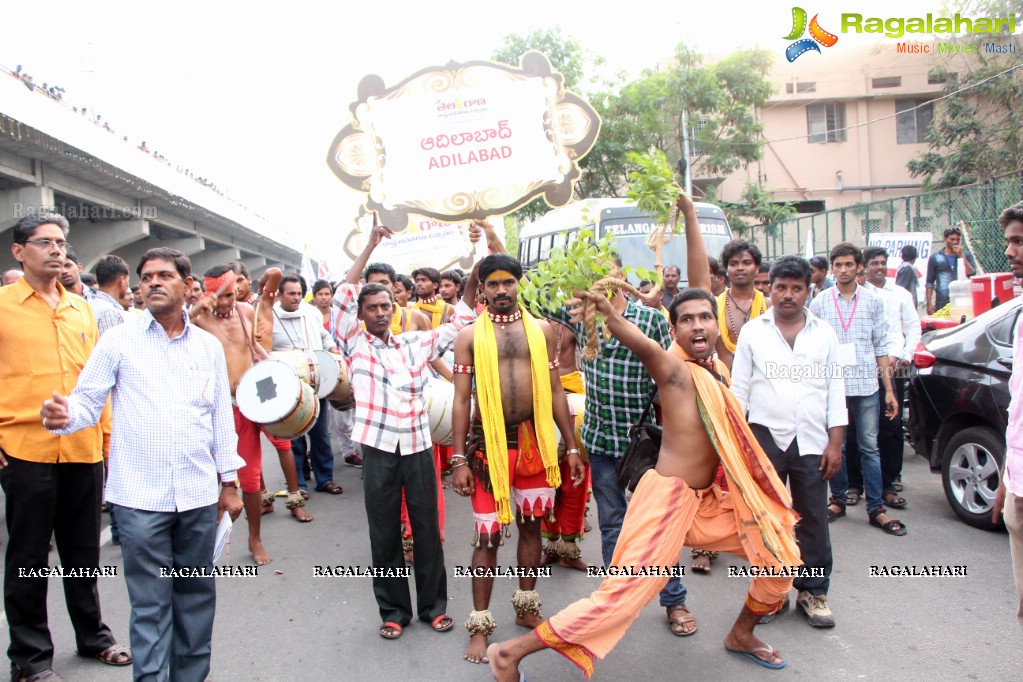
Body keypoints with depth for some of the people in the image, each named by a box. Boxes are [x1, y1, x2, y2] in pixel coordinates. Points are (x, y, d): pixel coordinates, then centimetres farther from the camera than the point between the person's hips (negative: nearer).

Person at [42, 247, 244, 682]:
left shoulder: (209, 346, 9)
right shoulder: (119, 341, 2)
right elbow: (88, 400, -1)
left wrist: (229, 481, 12)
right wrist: (64, 415, -24)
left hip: (199, 494, 3)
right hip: (141, 496, -3)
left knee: (197, 594, 13)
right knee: (150, 602, 4)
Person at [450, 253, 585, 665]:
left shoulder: (541, 330, 5)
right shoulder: (470, 336, -1)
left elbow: (555, 392, 7)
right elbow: (461, 400, -2)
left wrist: (572, 448, 6)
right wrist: (459, 461, -7)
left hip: (534, 439, 3)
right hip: (488, 442, -2)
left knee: (531, 524, 14)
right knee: (488, 535, 2)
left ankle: (526, 607, 33)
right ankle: (480, 624, 16)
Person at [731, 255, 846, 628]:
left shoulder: (825, 333, 8)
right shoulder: (752, 331, 4)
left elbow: (836, 391, 7)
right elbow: (738, 390, 4)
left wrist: (835, 443, 0)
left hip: (811, 441, 1)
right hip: (765, 437, -1)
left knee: (813, 518, 6)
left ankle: (812, 590, 20)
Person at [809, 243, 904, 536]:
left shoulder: (873, 301, 6)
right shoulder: (820, 304, 4)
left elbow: (881, 347, 6)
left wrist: (889, 389, 2)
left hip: (866, 385, 0)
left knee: (869, 448, 4)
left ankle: (876, 509, 11)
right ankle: (838, 500, 24)